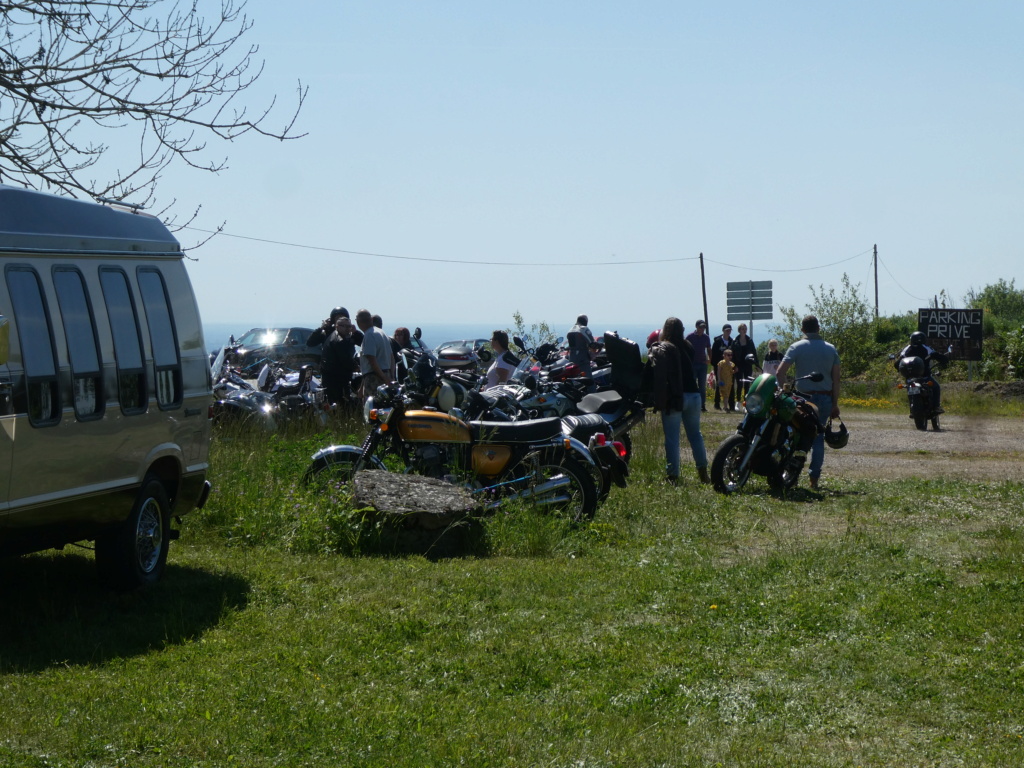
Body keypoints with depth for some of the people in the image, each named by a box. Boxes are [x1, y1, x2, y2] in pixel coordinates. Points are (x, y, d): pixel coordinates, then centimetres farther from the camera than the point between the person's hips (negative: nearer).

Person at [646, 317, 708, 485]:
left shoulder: (660, 350, -6)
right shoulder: (687, 347, 8)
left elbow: (656, 375, -10)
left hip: (673, 398, -5)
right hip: (693, 394, 5)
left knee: (672, 438, -2)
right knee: (695, 434, 16)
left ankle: (673, 475, -4)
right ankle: (703, 472, 18)